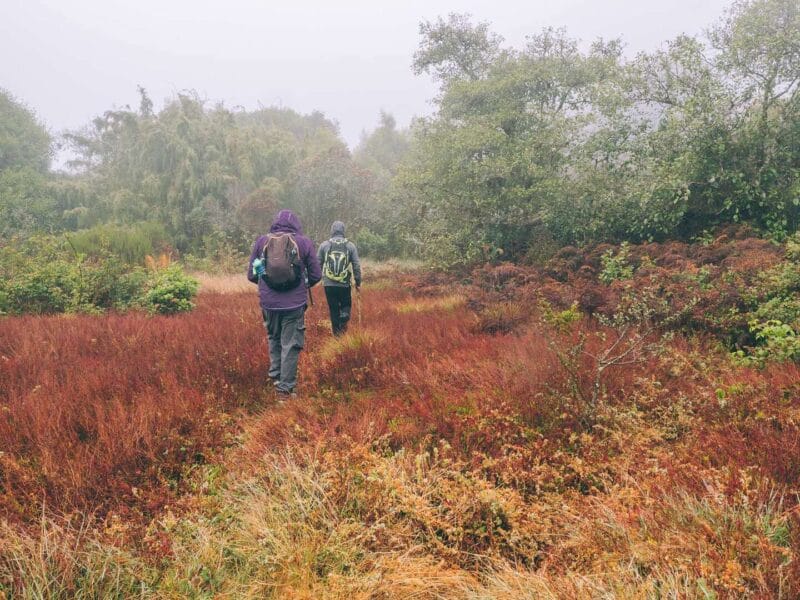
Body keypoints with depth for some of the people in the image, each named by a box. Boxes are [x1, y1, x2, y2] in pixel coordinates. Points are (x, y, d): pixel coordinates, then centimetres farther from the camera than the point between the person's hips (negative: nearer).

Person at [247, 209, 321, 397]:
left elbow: (251, 275, 6)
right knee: (291, 344, 7)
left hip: (269, 302, 2)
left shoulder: (262, 241, 2)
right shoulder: (304, 242, -3)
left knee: (274, 339, 24)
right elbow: (316, 275, 0)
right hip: (294, 303, -2)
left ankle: (275, 375, 28)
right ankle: (286, 387, 9)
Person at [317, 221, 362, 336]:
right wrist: (358, 282, 9)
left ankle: (337, 332, 10)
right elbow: (356, 265, 0)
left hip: (329, 284, 0)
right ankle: (344, 316, -11)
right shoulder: (350, 245, 0)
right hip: (345, 284, 0)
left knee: (333, 309, 10)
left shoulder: (324, 245, 1)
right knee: (346, 304, 18)